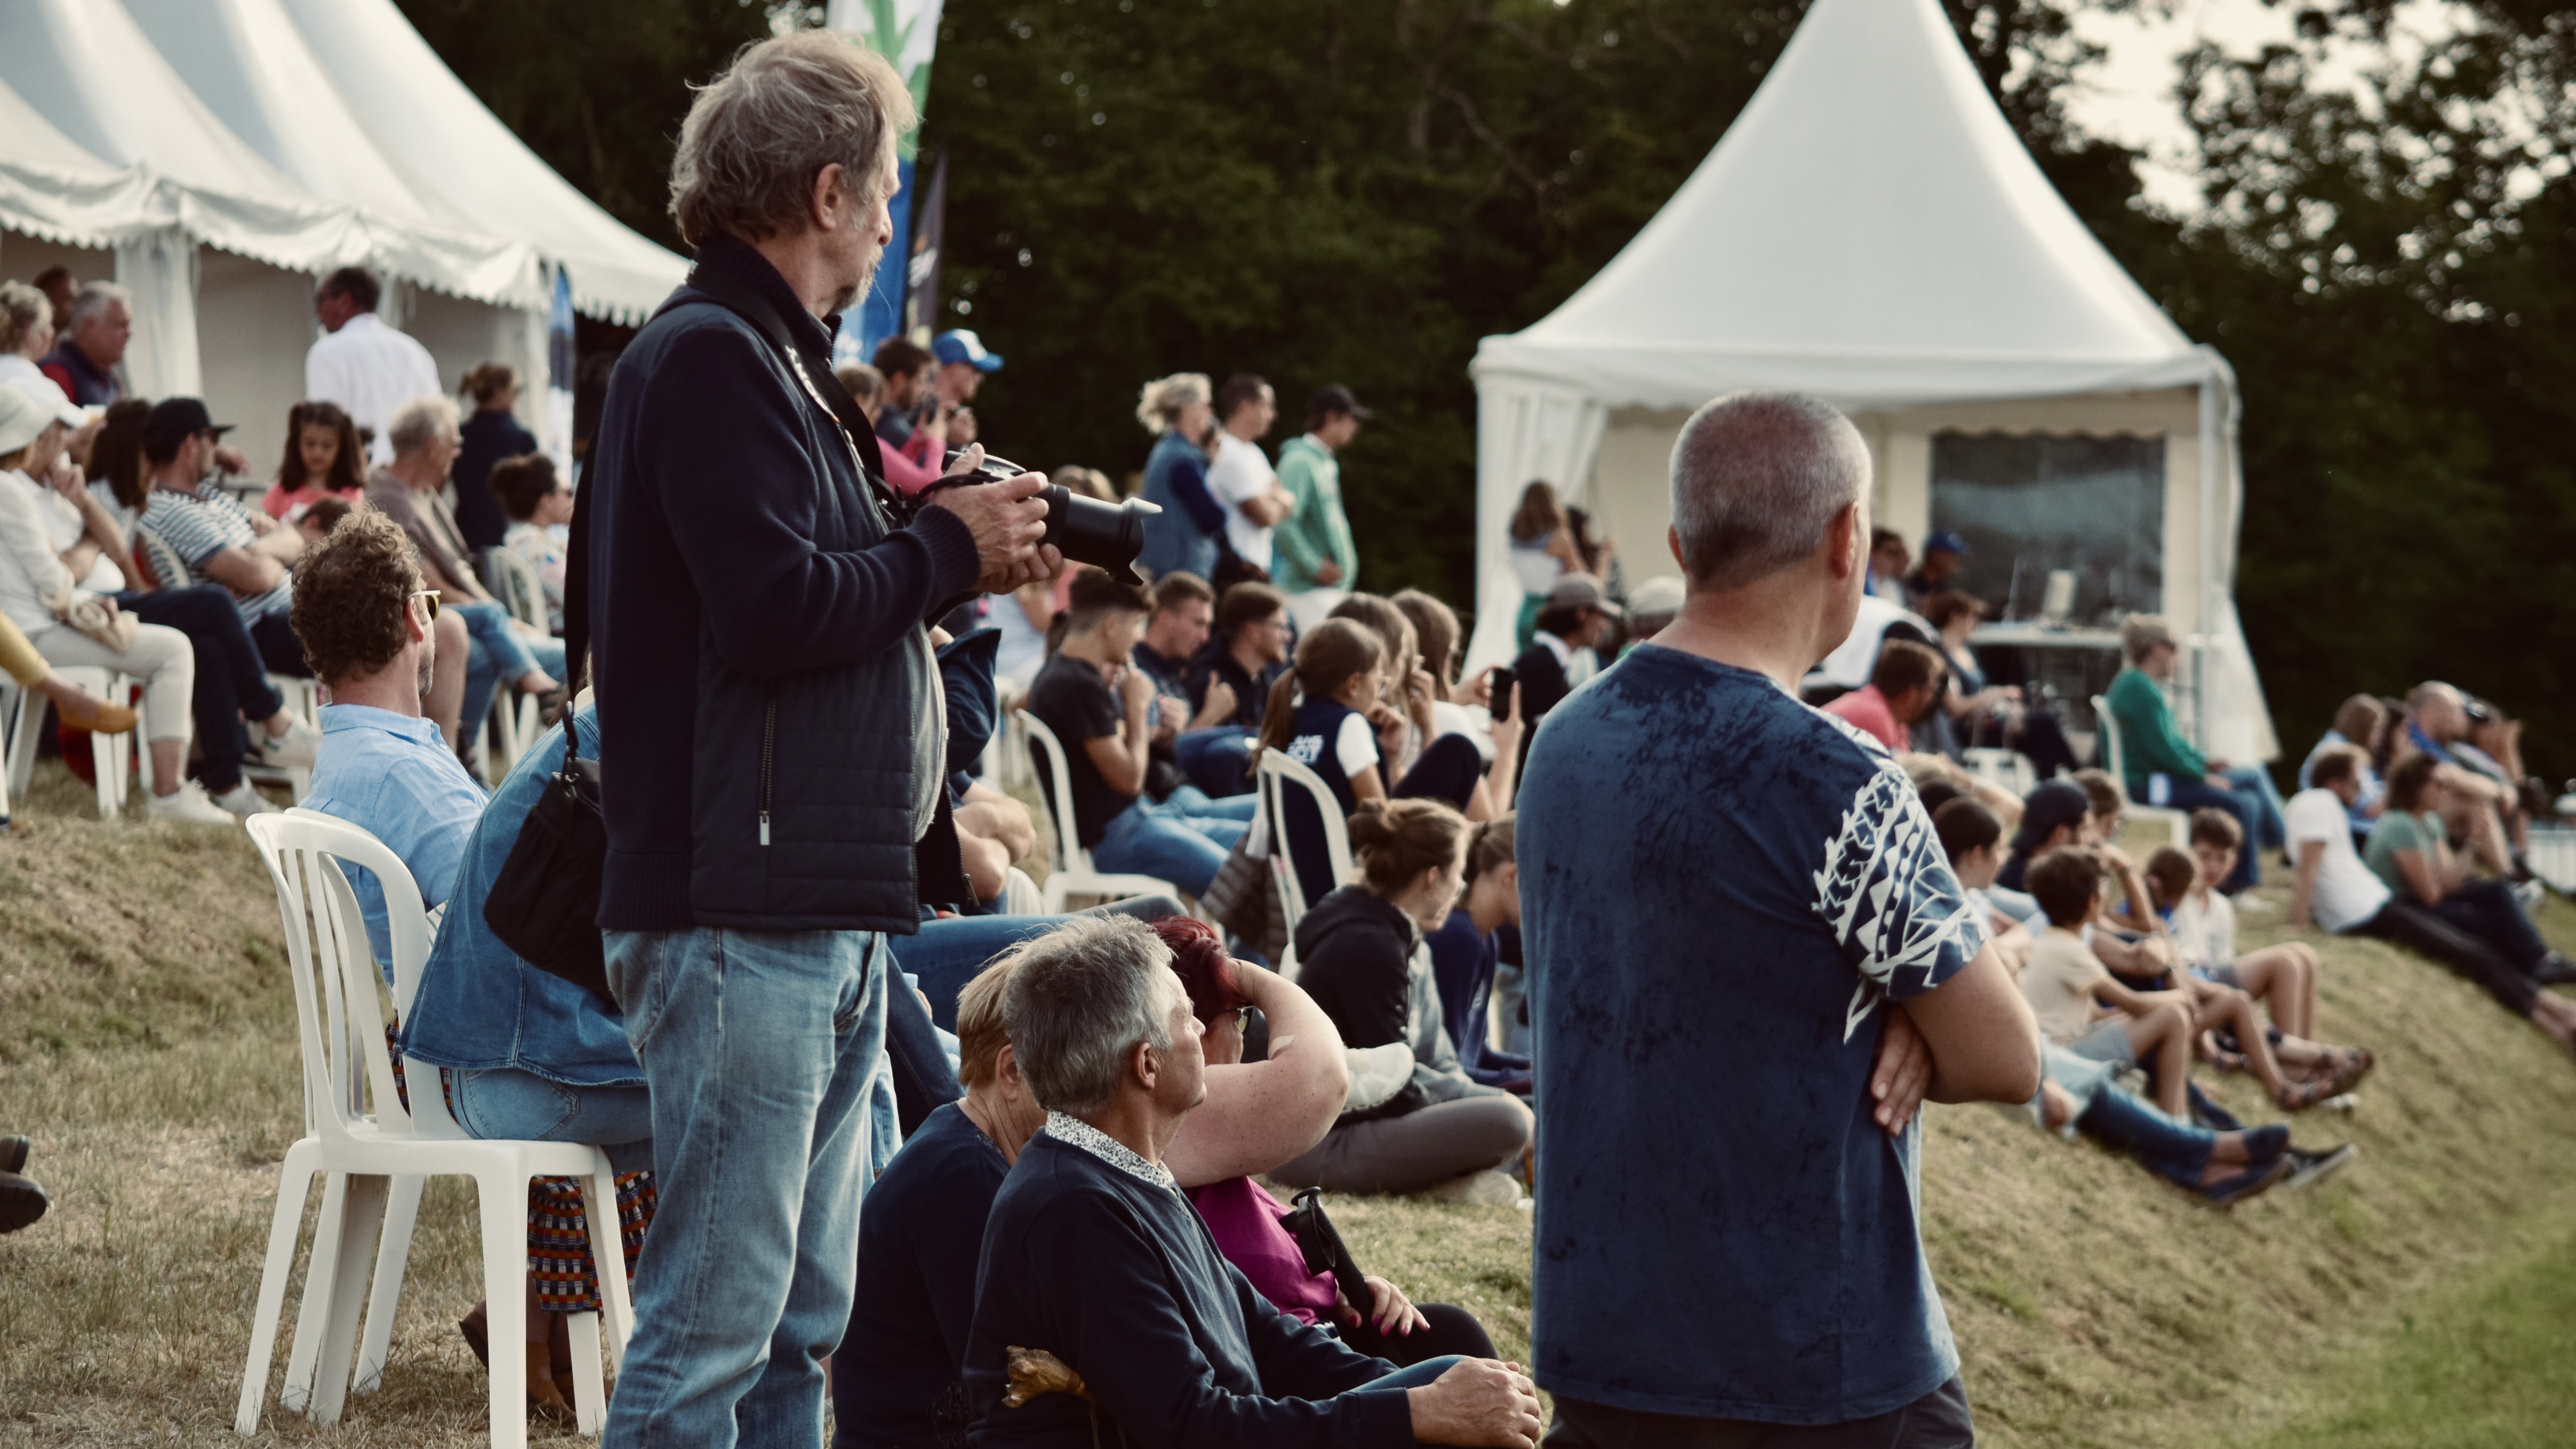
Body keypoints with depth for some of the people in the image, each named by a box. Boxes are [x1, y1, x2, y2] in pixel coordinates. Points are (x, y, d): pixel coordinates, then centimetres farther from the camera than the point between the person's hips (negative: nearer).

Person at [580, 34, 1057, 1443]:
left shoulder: (758, 354, 21)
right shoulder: (708, 353, -11)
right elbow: (775, 608, -20)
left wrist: (950, 553, 7)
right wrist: (945, 547, -6)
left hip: (821, 922, 11)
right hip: (741, 914, -11)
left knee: (804, 1321, 15)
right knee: (712, 1322, -8)